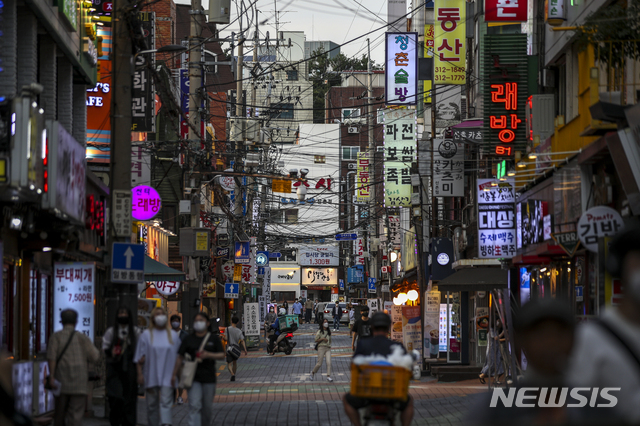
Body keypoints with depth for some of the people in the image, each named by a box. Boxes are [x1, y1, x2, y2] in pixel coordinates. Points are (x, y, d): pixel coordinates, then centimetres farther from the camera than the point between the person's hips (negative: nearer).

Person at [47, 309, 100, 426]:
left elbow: (51, 357, -10)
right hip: (79, 383, -1)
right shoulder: (82, 338, 3)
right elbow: (95, 357, 0)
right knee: (76, 414, -3)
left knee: (60, 414, 13)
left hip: (61, 381, 1)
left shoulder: (56, 336, 2)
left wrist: (51, 377, -12)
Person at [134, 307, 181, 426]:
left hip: (167, 376, -1)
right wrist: (140, 374, -4)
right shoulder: (146, 335, 4)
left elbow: (179, 358, 12)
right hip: (151, 376, 1)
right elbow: (140, 357, 3)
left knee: (165, 402, -13)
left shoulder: (173, 335, 8)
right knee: (152, 404, 6)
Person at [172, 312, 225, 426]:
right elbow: (180, 358, 7)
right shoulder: (188, 339, 6)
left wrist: (209, 355, -17)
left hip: (208, 377, 1)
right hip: (193, 377, -1)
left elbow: (222, 355, 1)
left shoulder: (214, 339, 7)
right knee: (194, 406, -12)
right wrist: (174, 374, 4)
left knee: (207, 407, 9)